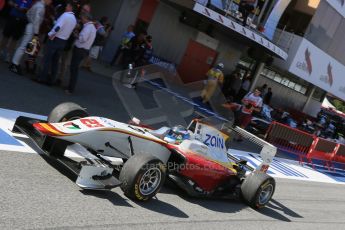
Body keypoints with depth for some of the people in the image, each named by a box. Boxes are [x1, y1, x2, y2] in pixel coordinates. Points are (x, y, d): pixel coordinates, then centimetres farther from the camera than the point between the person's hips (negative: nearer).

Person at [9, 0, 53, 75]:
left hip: (30, 25, 10)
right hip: (32, 28, -10)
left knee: (23, 46, 13)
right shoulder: (41, 7, -16)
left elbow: (28, 13, 21)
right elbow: (37, 21, -21)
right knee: (23, 46, -6)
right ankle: (14, 65, -3)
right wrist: (36, 34, -22)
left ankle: (16, 64, 19)